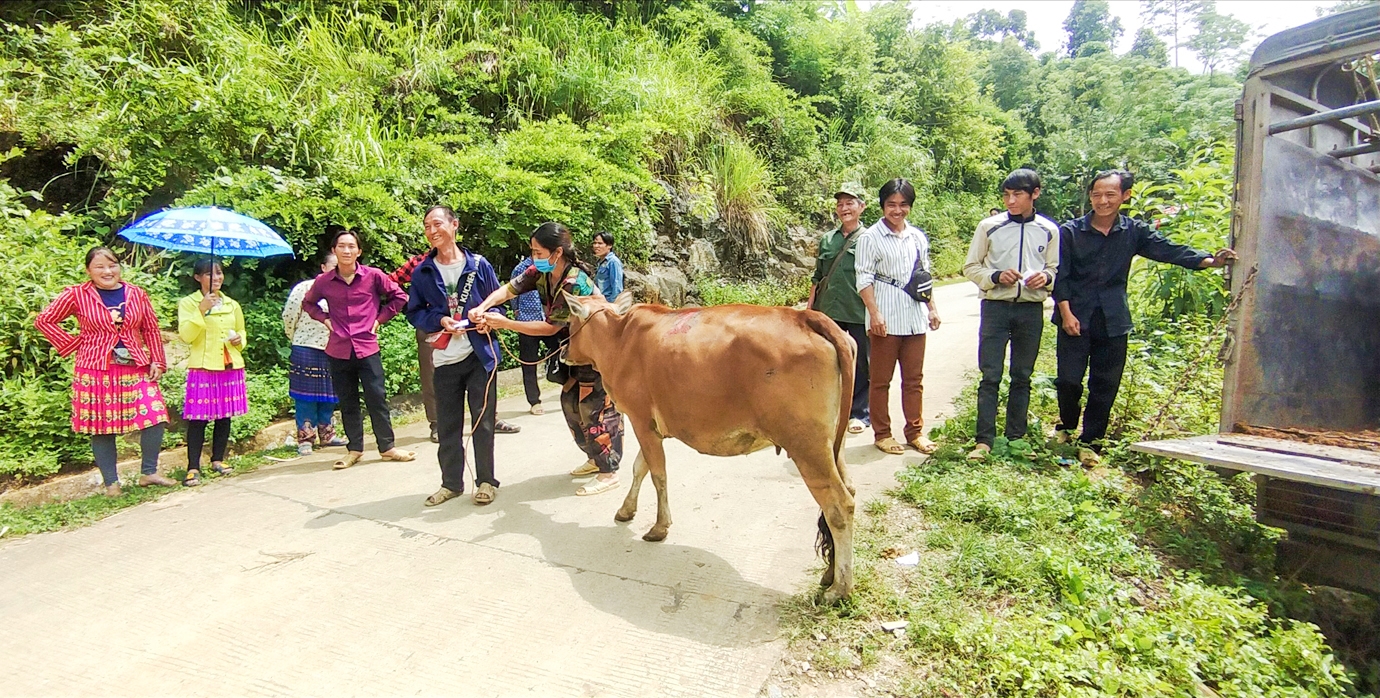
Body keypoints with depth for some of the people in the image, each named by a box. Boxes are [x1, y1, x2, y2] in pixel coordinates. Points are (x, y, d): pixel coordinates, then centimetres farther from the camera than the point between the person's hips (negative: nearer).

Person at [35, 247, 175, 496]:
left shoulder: (137, 294, 6)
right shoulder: (76, 295, -2)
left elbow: (151, 330, 10)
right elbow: (44, 320, 4)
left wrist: (157, 362, 3)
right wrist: (73, 344, -3)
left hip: (136, 370, 2)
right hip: (95, 372, -2)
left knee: (155, 418, -4)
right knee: (102, 428, 5)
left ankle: (148, 473, 14)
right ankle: (111, 482, 18)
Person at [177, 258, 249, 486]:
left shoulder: (232, 305, 14)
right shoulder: (188, 303, 1)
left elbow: (241, 331, 26)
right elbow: (185, 335, -11)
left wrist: (240, 339, 3)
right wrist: (201, 310, -19)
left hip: (230, 367, 4)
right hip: (203, 368, -4)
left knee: (224, 415, 10)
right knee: (198, 418, -5)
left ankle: (217, 459, 22)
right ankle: (193, 468, 0)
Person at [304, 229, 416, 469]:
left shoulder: (373, 276, -4)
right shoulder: (323, 281, 1)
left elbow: (399, 297, 7)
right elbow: (308, 303, 20)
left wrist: (380, 318, 1)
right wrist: (325, 319, 5)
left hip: (367, 348, -2)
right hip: (338, 350, 2)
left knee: (377, 399, 1)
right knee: (347, 403, 10)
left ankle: (387, 447, 13)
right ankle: (354, 449, 21)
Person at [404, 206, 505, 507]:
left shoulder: (478, 265, 0)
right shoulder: (422, 272, 4)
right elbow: (414, 312, 7)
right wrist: (440, 320, -12)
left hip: (480, 355, -2)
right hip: (444, 358, 2)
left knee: (483, 422, 3)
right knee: (447, 424, 9)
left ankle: (486, 481, 16)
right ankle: (451, 482, 23)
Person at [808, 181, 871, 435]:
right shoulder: (827, 240, 12)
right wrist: (810, 309, 12)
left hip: (859, 312, -4)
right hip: (829, 311, 4)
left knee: (860, 362, 5)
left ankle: (860, 413, 18)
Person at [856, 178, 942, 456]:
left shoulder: (918, 237, 14)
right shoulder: (871, 238, -2)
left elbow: (925, 275, 20)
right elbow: (864, 278, -7)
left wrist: (932, 308, 15)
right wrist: (874, 313, -16)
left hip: (915, 317, 5)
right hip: (885, 319, -5)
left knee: (914, 378, 10)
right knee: (880, 379, 3)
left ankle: (915, 430, 21)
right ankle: (882, 433, 14)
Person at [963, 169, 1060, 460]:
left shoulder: (1049, 230, 7)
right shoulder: (989, 226, 1)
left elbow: (1055, 269, 14)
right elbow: (970, 267, 4)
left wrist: (1046, 277, -9)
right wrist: (996, 277, -13)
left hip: (1031, 310, 2)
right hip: (996, 307, -2)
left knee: (1022, 377, 10)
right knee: (990, 376, -3)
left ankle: (1016, 437, 20)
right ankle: (984, 440, 2)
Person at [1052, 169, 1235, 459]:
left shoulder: (1134, 231, 6)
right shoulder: (1070, 232, -2)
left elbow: (1169, 250, 0)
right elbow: (1060, 275, -3)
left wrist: (1209, 260, -16)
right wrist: (1066, 313, -11)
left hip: (1113, 321, 3)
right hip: (1076, 317, -2)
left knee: (1105, 385, 5)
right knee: (1069, 379, -5)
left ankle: (1090, 442, 17)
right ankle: (1066, 426, 22)